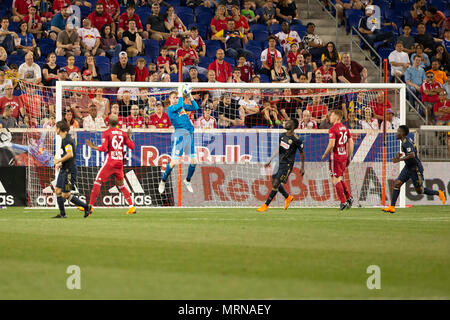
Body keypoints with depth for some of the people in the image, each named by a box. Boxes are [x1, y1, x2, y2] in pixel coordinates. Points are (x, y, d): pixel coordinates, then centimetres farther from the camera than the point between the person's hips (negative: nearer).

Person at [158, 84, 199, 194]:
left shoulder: (183, 105, 17)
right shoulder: (170, 109, -4)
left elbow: (195, 107, 15)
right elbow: (179, 106, -21)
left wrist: (190, 96, 4)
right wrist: (180, 92, -14)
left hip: (189, 134, 6)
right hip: (179, 134, -6)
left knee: (194, 161, 6)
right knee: (174, 162, -11)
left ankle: (187, 181, 28)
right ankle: (163, 182, 7)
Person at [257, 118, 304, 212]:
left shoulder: (296, 139, -13)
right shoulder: (282, 135, 7)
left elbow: (301, 153, -2)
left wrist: (302, 167, 4)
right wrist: (270, 161, 17)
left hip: (287, 165, -7)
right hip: (279, 162, 8)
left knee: (276, 184, -9)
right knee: (275, 183, 11)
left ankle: (266, 205, -3)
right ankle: (288, 197, 35)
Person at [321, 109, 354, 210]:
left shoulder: (332, 129, -13)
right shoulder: (345, 129, 10)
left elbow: (331, 145, -20)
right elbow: (351, 143, 11)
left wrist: (324, 155, -6)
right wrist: (349, 157, 17)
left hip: (335, 156, -7)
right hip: (344, 156, 7)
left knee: (336, 180, -1)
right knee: (340, 178, 20)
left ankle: (343, 201, -3)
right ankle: (349, 197, 10)